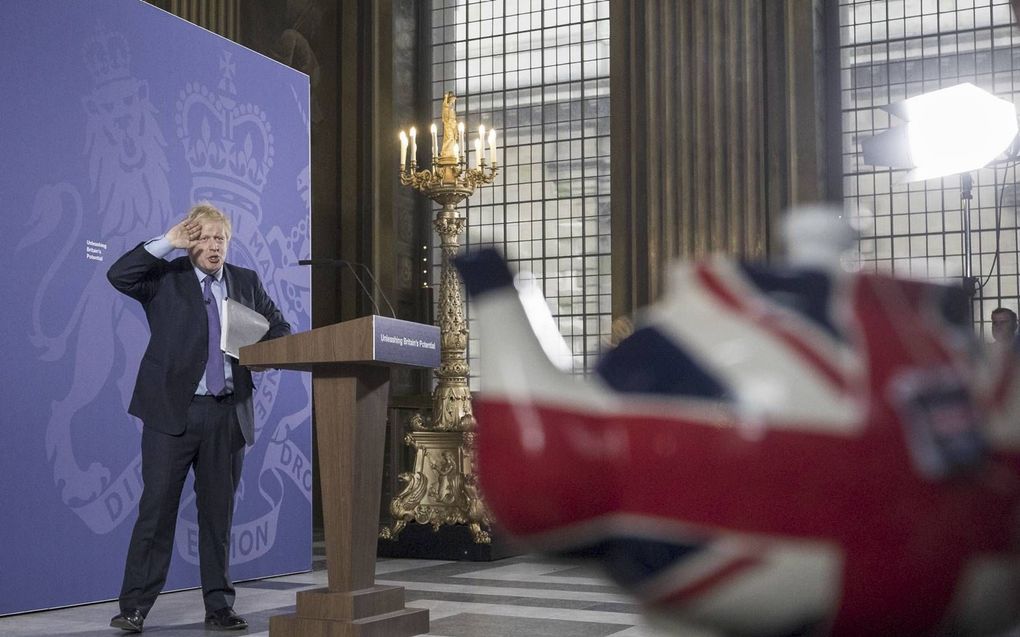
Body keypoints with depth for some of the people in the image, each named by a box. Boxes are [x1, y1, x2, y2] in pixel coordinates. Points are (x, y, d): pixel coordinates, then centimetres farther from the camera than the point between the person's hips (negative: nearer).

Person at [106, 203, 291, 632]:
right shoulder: (166, 278, 4)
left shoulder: (247, 282, 14)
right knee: (157, 508, -3)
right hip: (174, 410, -3)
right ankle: (134, 607, 4)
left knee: (218, 512, 9)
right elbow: (119, 275, -12)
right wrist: (166, 242, -13)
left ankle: (219, 607, 16)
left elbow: (279, 328, 20)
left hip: (228, 413, 3)